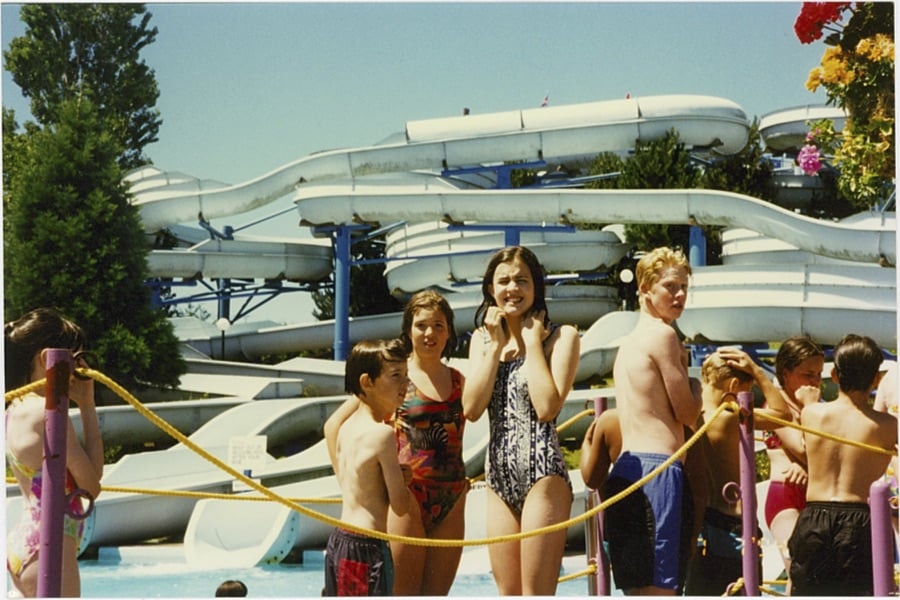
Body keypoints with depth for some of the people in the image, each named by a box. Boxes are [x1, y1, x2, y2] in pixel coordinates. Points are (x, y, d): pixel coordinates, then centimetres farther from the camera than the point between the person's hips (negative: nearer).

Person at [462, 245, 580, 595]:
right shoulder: (482, 338, 12)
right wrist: (496, 344, -2)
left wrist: (532, 340, -9)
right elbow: (472, 409, -2)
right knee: (507, 594, 8)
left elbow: (547, 407, -17)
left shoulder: (561, 336, -3)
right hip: (499, 476, 6)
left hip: (543, 474, -6)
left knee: (535, 593, -7)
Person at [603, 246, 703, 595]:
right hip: (658, 469, -9)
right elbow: (687, 413, -3)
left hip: (626, 469, 9)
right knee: (661, 588, -11)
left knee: (639, 589, 9)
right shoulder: (663, 334, -5)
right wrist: (696, 382, 14)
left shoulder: (629, 341, 22)